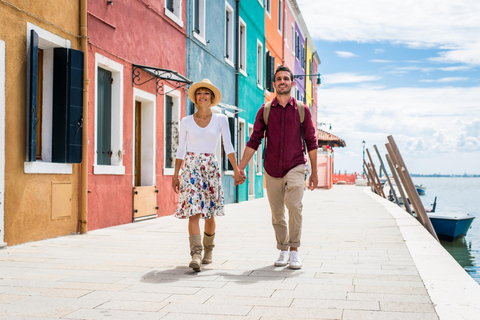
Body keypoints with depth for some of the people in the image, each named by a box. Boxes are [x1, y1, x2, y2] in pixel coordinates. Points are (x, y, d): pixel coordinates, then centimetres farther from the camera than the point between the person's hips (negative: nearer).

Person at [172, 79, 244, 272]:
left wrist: (236, 170, -11)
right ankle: (196, 255, -16)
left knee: (209, 214, 6)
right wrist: (175, 176, 4)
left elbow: (228, 147, -2)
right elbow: (180, 151, 7)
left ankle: (208, 250, 27)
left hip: (211, 168, 1)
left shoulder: (220, 119, 4)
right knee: (194, 212, -13)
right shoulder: (186, 122, 5)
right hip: (191, 168, -1)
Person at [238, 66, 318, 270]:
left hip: (295, 168, -2)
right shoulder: (264, 111, 4)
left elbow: (311, 142, 6)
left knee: (294, 206, -21)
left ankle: (294, 252, -11)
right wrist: (240, 167, 0)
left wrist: (314, 172, 5)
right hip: (272, 170, 2)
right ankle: (283, 251, 23)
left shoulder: (302, 110, 2)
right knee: (277, 214, 7)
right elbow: (254, 141, 6)